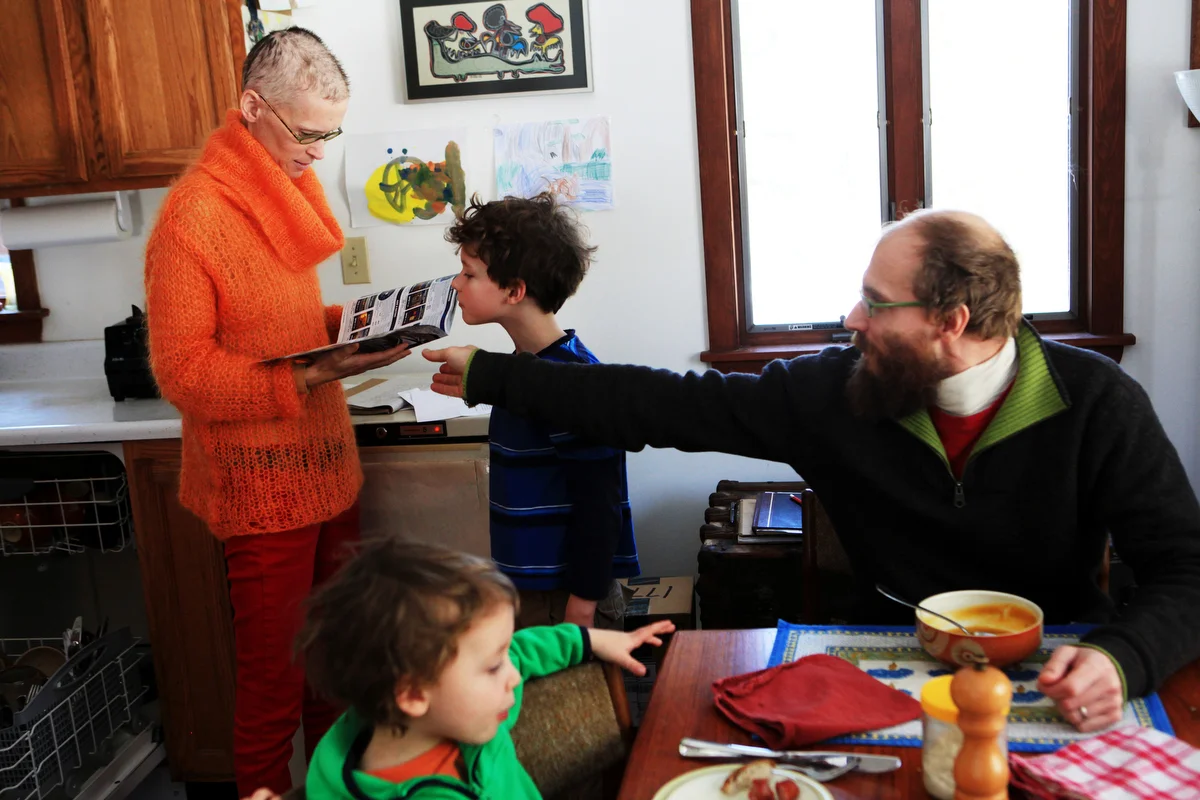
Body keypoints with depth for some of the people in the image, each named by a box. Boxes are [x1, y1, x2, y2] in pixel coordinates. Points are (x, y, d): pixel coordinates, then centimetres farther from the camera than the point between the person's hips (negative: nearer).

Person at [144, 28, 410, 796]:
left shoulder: (284, 192, 10)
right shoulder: (192, 215, -16)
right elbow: (181, 371, -16)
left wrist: (347, 324, 1)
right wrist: (309, 376, -23)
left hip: (327, 467, 8)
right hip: (263, 490, -7)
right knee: (275, 676, 5)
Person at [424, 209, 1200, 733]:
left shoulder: (1098, 405, -13)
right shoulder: (835, 390, -8)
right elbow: (667, 405, -5)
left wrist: (1121, 658, -35)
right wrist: (493, 376, -3)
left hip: (1054, 677, 0)